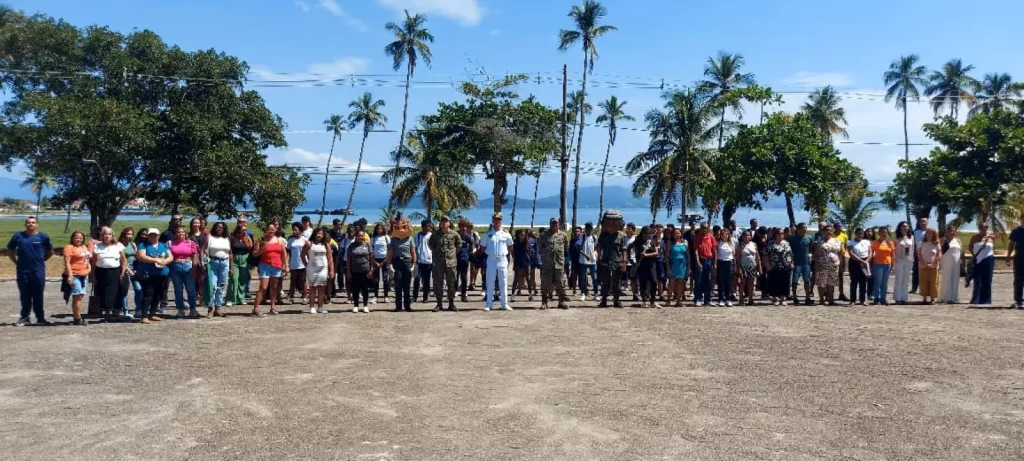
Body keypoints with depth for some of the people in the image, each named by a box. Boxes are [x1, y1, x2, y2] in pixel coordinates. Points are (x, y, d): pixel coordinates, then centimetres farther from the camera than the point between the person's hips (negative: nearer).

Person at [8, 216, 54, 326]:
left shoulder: (43, 237, 1)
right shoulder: (18, 236, 4)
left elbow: (50, 251, 12)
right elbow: (10, 251, 14)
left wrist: (41, 260, 4)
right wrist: (16, 262, 6)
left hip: (38, 271, -1)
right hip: (22, 271, 1)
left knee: (38, 295, 2)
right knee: (24, 295, 8)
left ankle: (40, 318, 8)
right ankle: (24, 317, 17)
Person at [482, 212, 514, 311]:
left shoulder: (506, 234, 3)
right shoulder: (488, 234, 2)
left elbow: (510, 246, 14)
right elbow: (483, 246, 9)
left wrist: (505, 252, 5)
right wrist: (489, 252, 2)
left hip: (502, 259, 1)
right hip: (491, 259, 0)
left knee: (503, 282, 5)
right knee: (489, 282, 2)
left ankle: (504, 304, 11)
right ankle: (488, 304, 7)